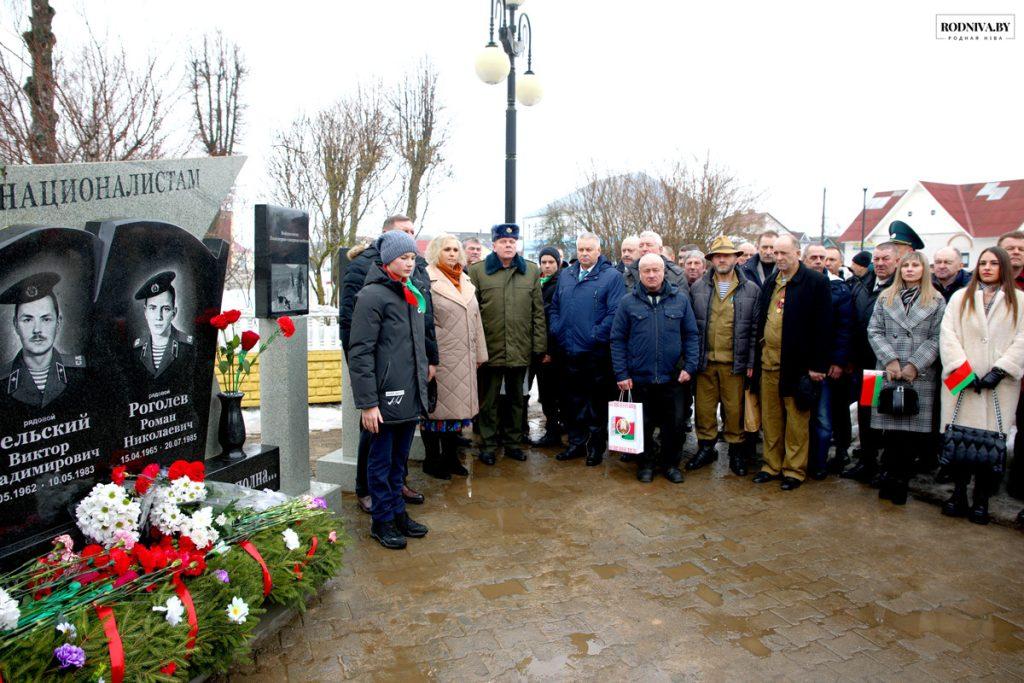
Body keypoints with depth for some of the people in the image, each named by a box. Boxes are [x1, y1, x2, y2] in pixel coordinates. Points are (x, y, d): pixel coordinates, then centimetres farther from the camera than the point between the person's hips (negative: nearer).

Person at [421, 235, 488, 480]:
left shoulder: (466, 282, 15)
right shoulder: (427, 281, -7)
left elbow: (475, 319, 18)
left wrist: (479, 353, 16)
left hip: (463, 358, 7)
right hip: (439, 357, -7)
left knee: (457, 406, 12)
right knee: (436, 406, 1)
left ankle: (450, 456, 25)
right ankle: (431, 459, 15)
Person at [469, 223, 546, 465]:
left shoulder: (531, 271, 7)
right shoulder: (477, 271, 0)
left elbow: (538, 311, 6)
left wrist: (539, 345, 1)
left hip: (521, 350, 3)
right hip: (490, 348, -2)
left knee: (516, 399, 14)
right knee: (489, 400, 8)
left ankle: (513, 442, 28)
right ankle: (488, 445, 20)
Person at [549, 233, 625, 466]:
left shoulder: (611, 276, -6)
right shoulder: (565, 276, 13)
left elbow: (615, 313, -13)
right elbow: (554, 307, 18)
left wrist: (594, 337, -15)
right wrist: (558, 332, 4)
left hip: (597, 353, -5)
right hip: (570, 351, 5)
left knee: (597, 401, 5)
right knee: (573, 400, 13)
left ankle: (596, 446, 18)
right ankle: (576, 442, 26)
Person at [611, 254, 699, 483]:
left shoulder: (680, 299, 2)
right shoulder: (628, 302, -1)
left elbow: (691, 335, 5)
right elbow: (618, 340, -1)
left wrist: (690, 366, -4)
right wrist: (621, 374, -5)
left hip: (672, 377, 1)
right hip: (640, 377, -1)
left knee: (674, 423, 8)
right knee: (643, 423, 11)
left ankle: (670, 463, 27)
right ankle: (646, 463, 28)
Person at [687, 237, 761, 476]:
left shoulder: (751, 290, 2)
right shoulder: (698, 288, 5)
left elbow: (755, 329, 1)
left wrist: (751, 362, -3)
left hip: (735, 363, -1)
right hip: (705, 360, 2)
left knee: (734, 409, 6)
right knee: (704, 407, 8)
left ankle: (736, 451, 22)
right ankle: (706, 448, 24)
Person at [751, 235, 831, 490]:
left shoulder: (816, 282, -7)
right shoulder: (770, 282, 13)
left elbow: (822, 326, -10)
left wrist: (817, 365, -13)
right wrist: (756, 357, 11)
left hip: (797, 363, -6)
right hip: (768, 361, 6)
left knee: (797, 419, 5)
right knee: (770, 416, 12)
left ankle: (794, 469, 17)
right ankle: (772, 464, 24)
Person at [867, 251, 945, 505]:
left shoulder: (936, 301, 7)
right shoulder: (885, 298, 12)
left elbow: (936, 338, 1)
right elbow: (874, 331, 5)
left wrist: (915, 365, -10)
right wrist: (890, 360, -8)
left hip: (920, 376, -1)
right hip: (888, 372, 1)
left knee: (913, 431, -2)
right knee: (890, 430, -1)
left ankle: (894, 481, 10)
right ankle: (896, 481, 11)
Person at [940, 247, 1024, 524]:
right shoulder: (960, 297, 10)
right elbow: (947, 335, 2)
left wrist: (999, 371, -10)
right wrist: (963, 371, -8)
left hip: (1000, 385, 0)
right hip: (962, 383, 0)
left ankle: (981, 498, 9)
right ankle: (958, 493, 10)